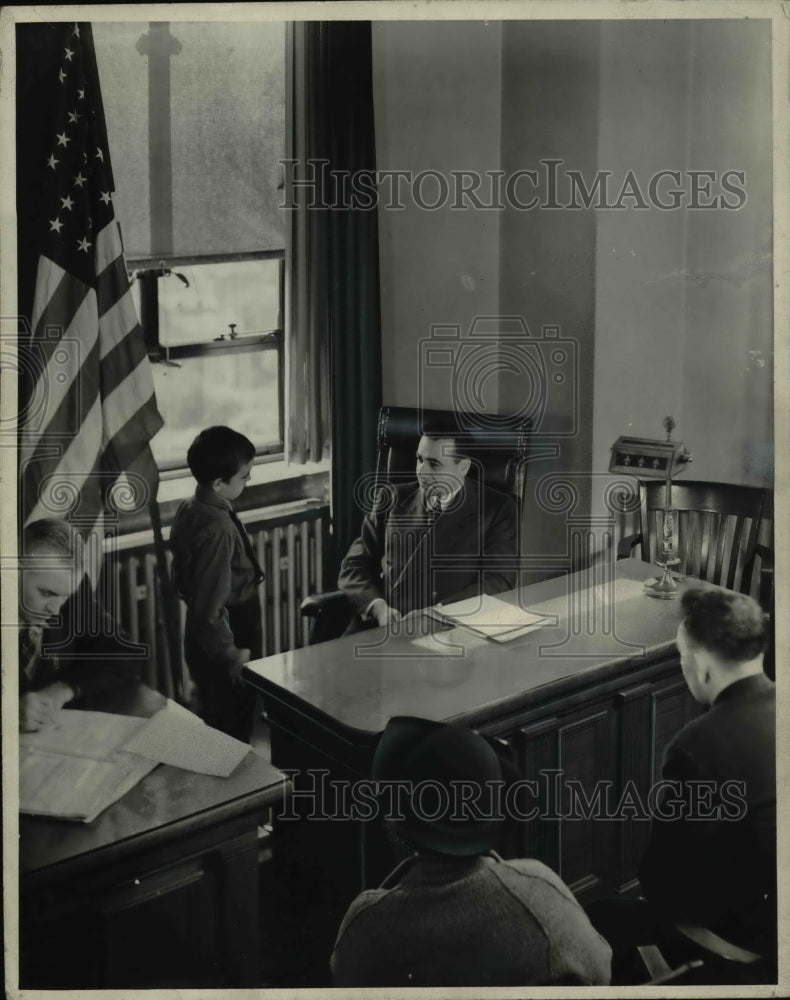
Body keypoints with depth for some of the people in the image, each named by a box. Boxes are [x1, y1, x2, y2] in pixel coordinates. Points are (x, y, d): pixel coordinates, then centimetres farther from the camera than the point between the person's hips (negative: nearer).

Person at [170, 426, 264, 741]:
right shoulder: (217, 529, -28)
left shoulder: (190, 509, 1)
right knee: (232, 735, 6)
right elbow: (210, 607, -27)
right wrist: (233, 657, -16)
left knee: (215, 728, 22)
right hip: (223, 647, -9)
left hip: (202, 641, 9)